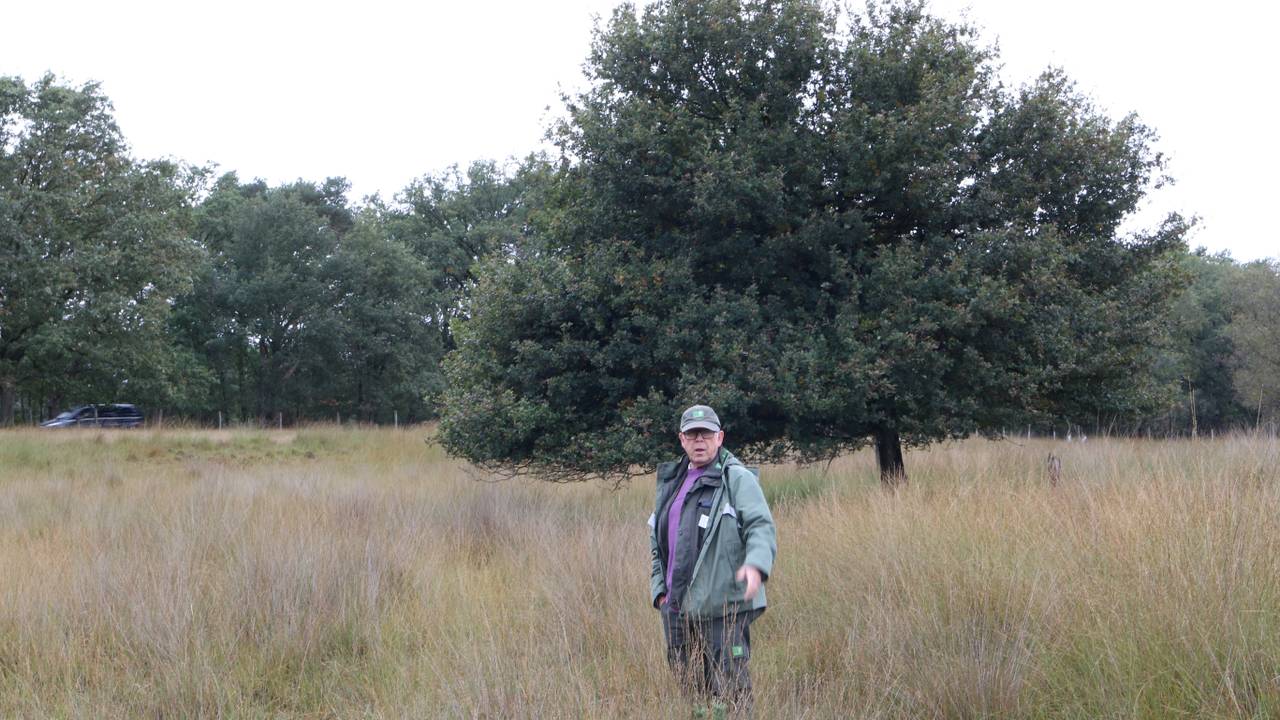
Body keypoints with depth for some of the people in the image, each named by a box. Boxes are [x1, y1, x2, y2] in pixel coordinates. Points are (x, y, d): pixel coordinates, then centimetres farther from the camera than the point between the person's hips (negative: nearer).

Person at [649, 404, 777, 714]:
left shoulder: (737, 479, -4)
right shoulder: (670, 482, 17)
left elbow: (761, 527, -15)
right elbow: (657, 540, 24)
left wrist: (756, 565, -34)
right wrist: (659, 589, 15)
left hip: (723, 608, -7)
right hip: (676, 609, 7)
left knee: (731, 691, -6)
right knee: (688, 687, 13)